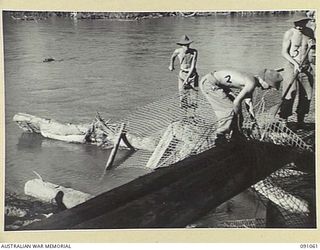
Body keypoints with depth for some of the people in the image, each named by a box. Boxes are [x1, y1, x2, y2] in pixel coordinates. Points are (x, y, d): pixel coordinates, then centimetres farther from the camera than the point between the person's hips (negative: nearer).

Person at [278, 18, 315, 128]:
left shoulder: (309, 32, 6)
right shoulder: (289, 33, -8)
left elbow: (314, 46, 21)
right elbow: (284, 52, -9)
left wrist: (313, 45, -4)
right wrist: (295, 63, -21)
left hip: (306, 67, 5)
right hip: (292, 66, -5)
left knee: (306, 96, 5)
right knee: (289, 95, -11)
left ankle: (300, 120, 18)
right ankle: (283, 120, -4)